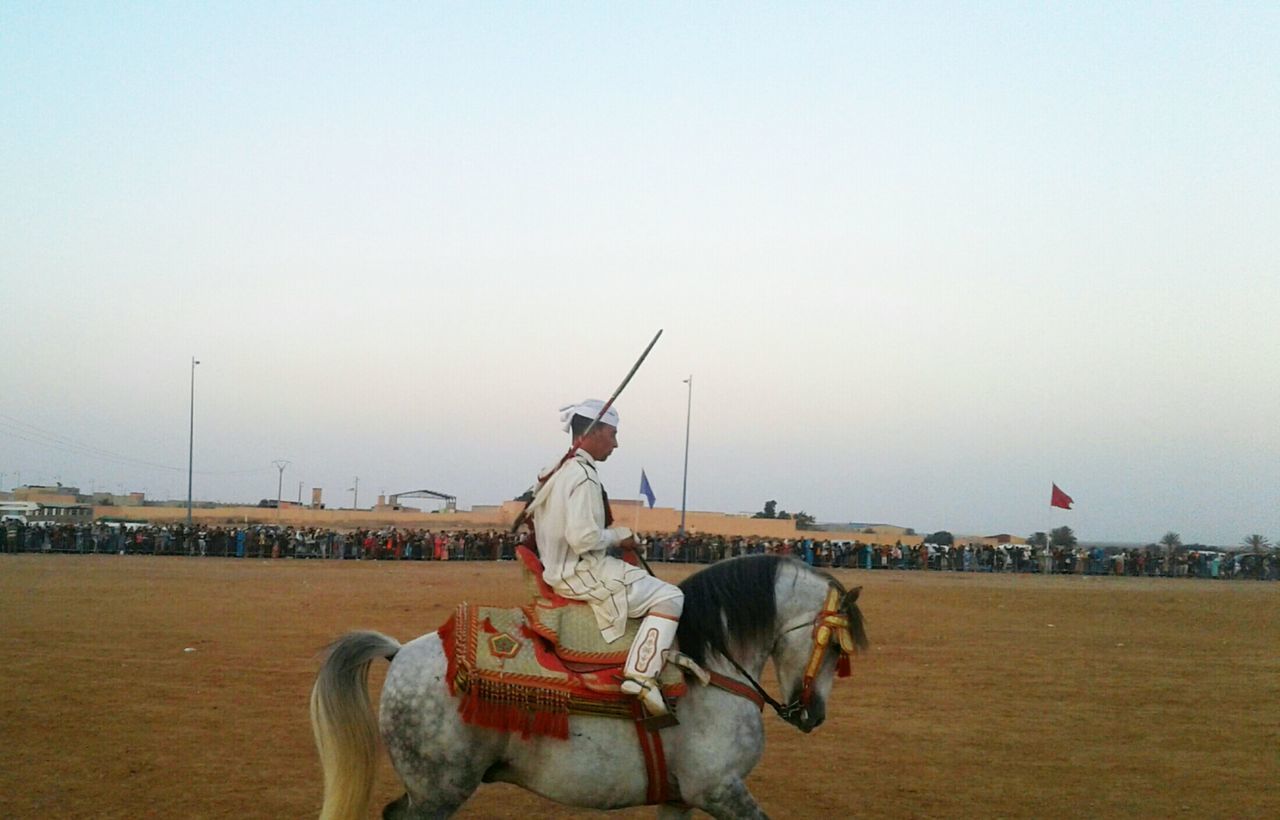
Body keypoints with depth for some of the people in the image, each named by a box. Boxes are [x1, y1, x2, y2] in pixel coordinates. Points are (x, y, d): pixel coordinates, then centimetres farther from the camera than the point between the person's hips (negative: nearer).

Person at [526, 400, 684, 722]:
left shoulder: (557, 472, 14)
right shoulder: (583, 476, -18)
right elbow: (583, 538, -25)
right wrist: (618, 536, -9)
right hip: (583, 572, -11)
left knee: (651, 586, 26)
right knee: (669, 597, -12)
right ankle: (641, 675, -23)